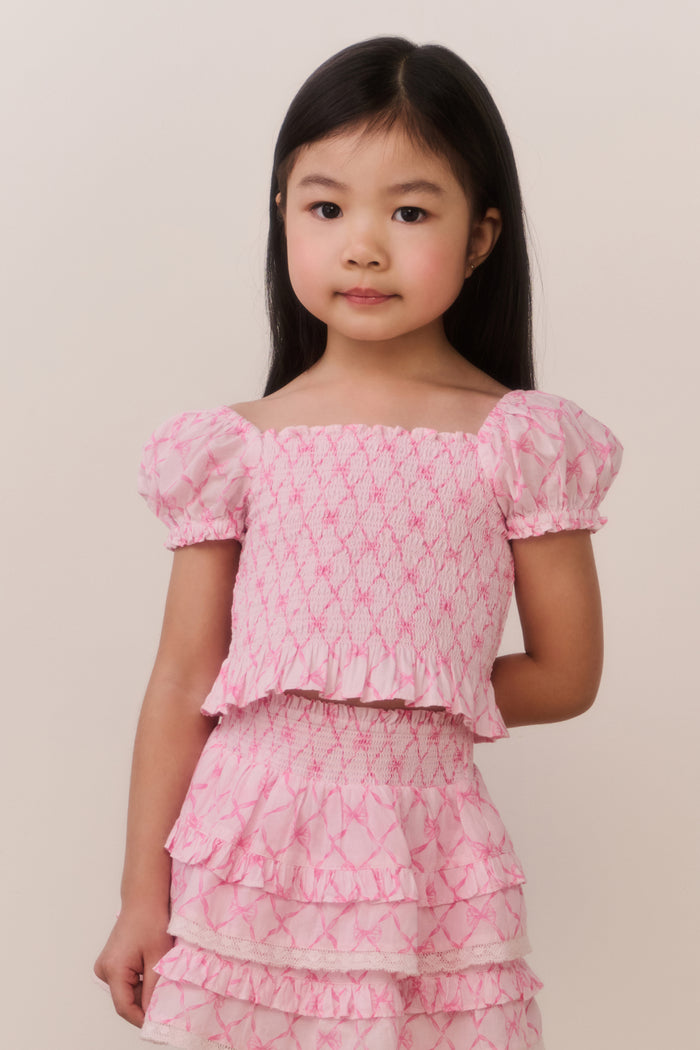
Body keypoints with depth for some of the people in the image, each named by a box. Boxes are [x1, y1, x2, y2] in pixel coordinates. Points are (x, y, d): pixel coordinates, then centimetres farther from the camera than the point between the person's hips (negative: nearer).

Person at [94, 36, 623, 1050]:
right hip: (249, 848, 1)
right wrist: (142, 895, 1)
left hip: (423, 858, -1)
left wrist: (414, 703, 0)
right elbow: (184, 684, 1)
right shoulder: (237, 447, 0)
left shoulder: (518, 442, -4)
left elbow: (566, 676, 1)